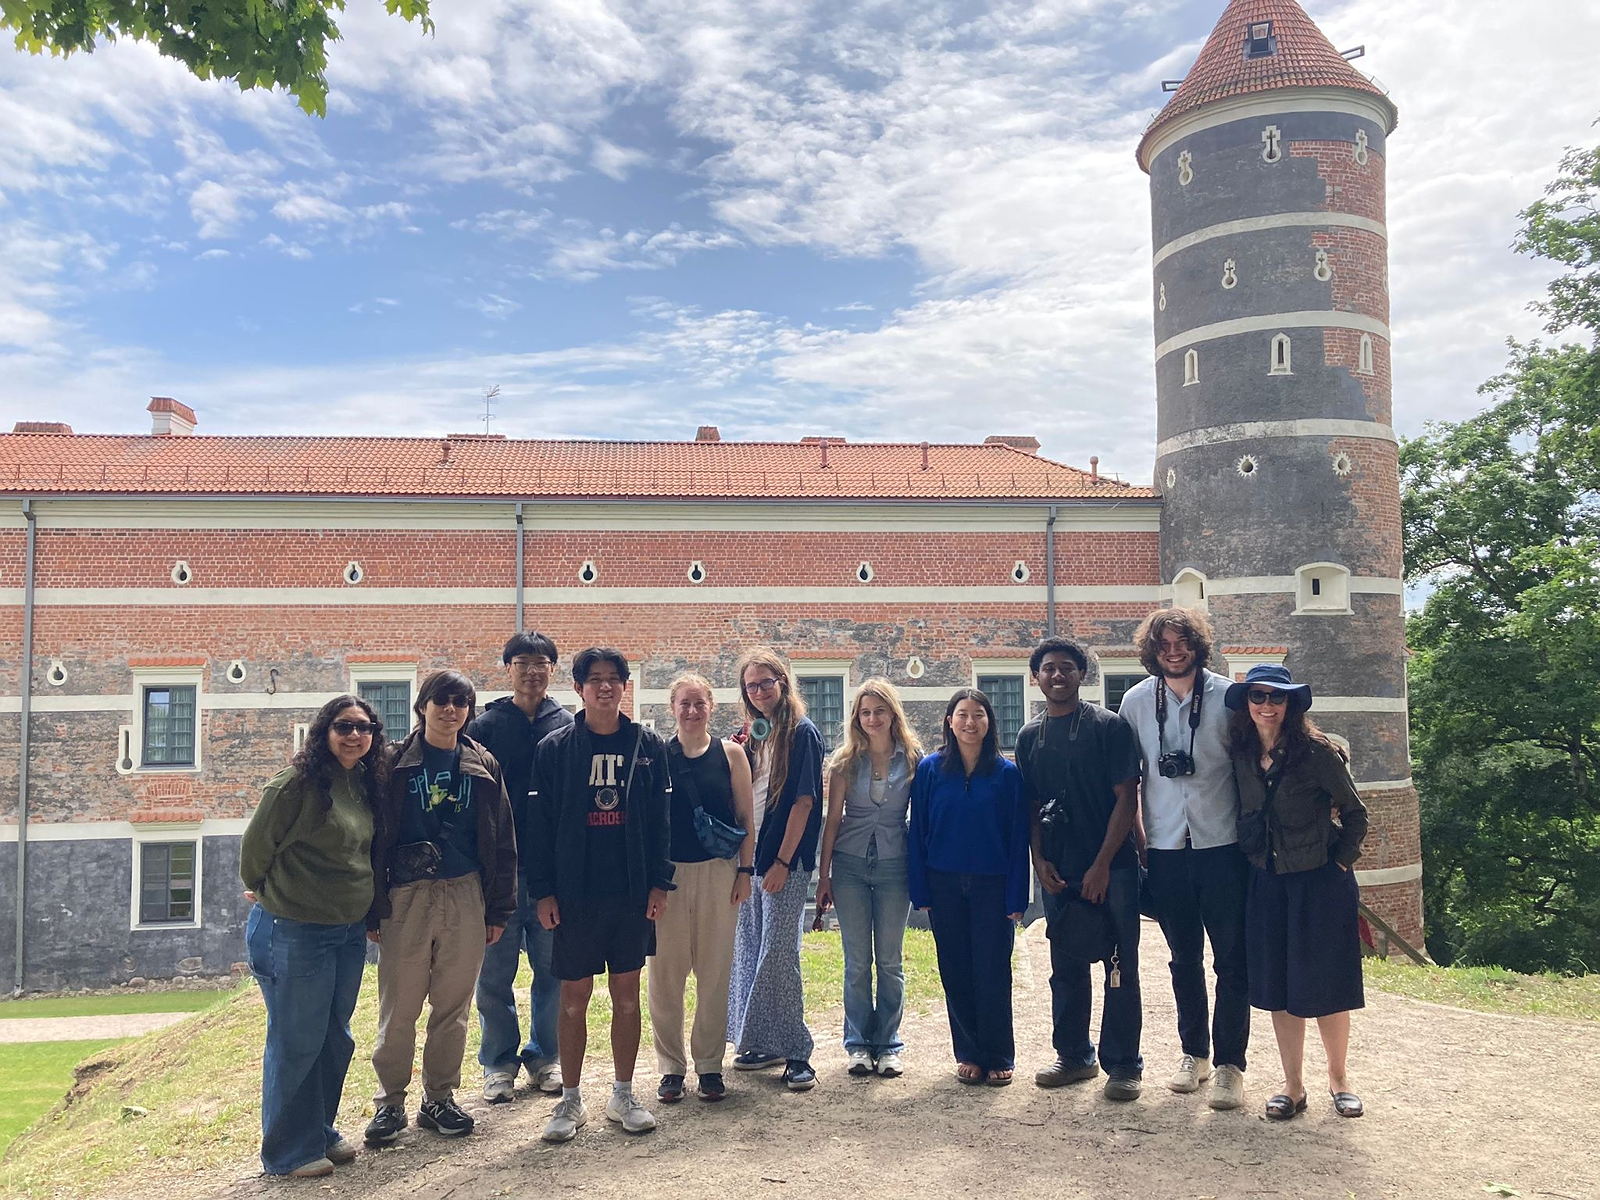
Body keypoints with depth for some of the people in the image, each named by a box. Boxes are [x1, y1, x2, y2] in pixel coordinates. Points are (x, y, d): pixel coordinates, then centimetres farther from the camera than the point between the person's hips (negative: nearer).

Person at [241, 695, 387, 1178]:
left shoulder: (364, 784, 5)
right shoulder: (296, 784, -18)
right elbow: (255, 846, -9)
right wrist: (268, 893, 5)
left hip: (349, 933, 7)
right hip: (294, 933, -7)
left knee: (335, 1039, 17)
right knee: (296, 1043, 4)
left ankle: (321, 1132, 33)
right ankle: (288, 1152, 19)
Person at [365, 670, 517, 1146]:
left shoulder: (483, 767, 8)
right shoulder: (395, 763, 2)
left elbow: (501, 842, 8)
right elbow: (375, 837, 0)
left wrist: (499, 909, 4)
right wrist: (372, 908, -5)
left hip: (465, 897, 2)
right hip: (406, 897, -2)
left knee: (453, 1006, 8)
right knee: (398, 1008, 3)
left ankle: (439, 1099, 21)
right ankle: (390, 1102, 18)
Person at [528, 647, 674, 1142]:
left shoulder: (648, 746, 3)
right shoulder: (554, 749, -2)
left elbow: (659, 819, 5)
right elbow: (541, 823, -1)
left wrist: (659, 883, 0)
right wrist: (543, 891, -5)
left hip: (632, 894, 2)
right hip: (574, 893, -1)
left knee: (627, 997, 10)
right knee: (574, 999, 6)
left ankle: (623, 1095, 24)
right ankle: (571, 1100, 21)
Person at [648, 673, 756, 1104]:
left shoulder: (730, 754, 3)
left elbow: (746, 818, 5)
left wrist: (745, 870, -1)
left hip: (719, 872, 0)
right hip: (669, 874, 0)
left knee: (714, 973, 6)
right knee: (666, 974, 3)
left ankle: (709, 1064, 19)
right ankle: (671, 1067, 17)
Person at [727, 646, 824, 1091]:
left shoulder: (802, 731, -7)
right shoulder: (753, 735, 13)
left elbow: (803, 800, -12)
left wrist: (783, 861, -16)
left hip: (784, 860, -7)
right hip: (749, 857, 7)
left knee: (778, 954, -8)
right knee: (750, 952, 11)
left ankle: (795, 1052, 1)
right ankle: (763, 1043, 23)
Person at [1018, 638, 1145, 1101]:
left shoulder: (1109, 726, -5)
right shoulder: (1029, 737, 9)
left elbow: (1126, 798, -8)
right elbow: (1031, 805, 13)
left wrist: (1102, 864, -12)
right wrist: (1040, 861, 1)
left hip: (1112, 867, -4)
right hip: (1058, 872, 4)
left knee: (1120, 969, 2)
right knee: (1066, 968, 12)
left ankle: (1123, 1065, 13)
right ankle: (1074, 1055, 25)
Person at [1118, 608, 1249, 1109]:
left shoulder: (1227, 696, -6)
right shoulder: (1136, 701, 1)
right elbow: (1128, 775, 9)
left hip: (1223, 846, -2)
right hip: (1166, 848, 3)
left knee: (1231, 961, 2)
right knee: (1184, 960, 15)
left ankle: (1229, 1065, 13)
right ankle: (1194, 1053, 29)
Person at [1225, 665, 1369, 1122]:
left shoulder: (1317, 751, -11)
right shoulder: (1241, 755, 0)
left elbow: (1355, 813, -3)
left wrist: (1340, 862, -6)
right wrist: (1251, 859, 4)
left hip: (1320, 882, -4)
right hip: (1266, 882, 4)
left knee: (1325, 984, 4)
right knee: (1277, 986, 8)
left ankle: (1338, 1078, 25)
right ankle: (1292, 1085, 20)